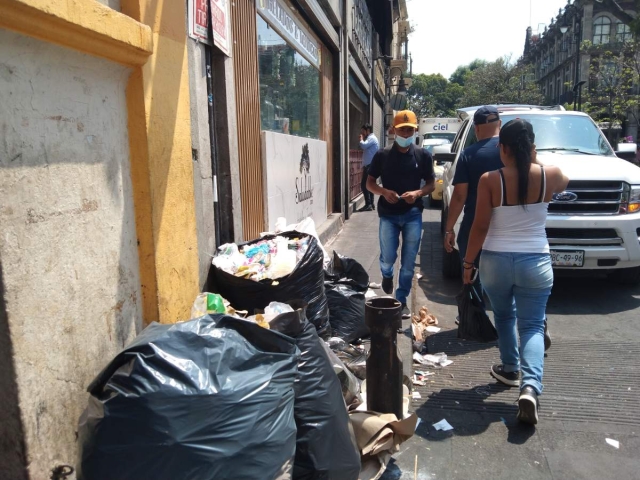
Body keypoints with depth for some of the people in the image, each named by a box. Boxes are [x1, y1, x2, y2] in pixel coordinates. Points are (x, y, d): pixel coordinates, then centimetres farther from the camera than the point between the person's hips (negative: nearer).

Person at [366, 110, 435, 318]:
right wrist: (384, 192, -17)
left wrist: (418, 193, -15)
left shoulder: (423, 155, 1)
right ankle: (387, 275, 37)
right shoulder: (382, 155, -1)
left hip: (413, 215, 1)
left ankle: (402, 300, 19)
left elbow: (431, 184, 6)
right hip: (388, 215, 0)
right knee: (388, 258, 1)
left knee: (409, 263, 4)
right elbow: (370, 183, 4)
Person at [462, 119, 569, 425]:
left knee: (503, 317, 23)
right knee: (532, 326, 5)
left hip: (495, 261, 0)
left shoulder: (490, 180, -11)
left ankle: (509, 369, 37)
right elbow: (563, 184, 22)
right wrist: (534, 161, 21)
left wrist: (468, 263, 0)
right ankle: (530, 386, -13)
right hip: (536, 262, 1)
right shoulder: (551, 175, -4)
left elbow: (480, 228, -11)